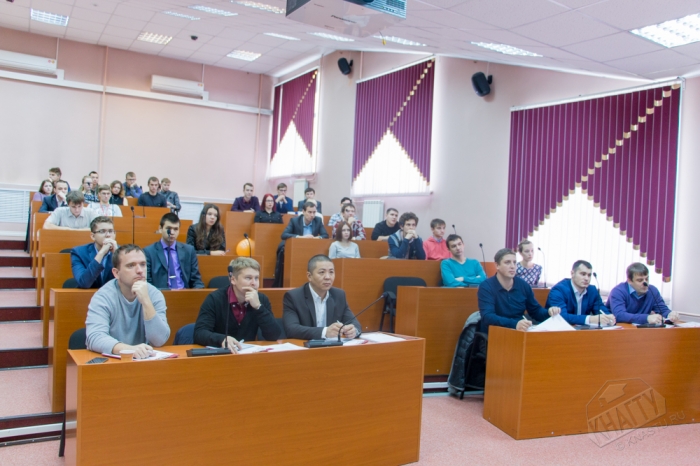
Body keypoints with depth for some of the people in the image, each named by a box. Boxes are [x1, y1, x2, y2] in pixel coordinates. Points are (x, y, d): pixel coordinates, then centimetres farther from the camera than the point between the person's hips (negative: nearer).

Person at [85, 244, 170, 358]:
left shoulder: (155, 294, -4)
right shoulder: (103, 297, -9)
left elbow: (160, 340, -12)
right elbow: (94, 338, -23)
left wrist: (146, 302, -22)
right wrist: (128, 349, -38)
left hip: (143, 359, 2)